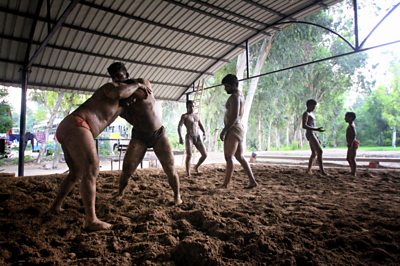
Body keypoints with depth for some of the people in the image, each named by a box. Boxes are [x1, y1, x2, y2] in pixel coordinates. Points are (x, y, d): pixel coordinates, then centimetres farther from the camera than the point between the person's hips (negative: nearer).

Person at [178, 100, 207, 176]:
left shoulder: (196, 115, 18)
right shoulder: (184, 116, 1)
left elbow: (200, 125, 23)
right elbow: (179, 126, -11)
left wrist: (204, 132, 5)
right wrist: (180, 137, -26)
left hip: (198, 137, 5)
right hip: (189, 137, -5)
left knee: (205, 154, 0)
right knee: (189, 155, -16)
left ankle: (196, 166, 24)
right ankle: (188, 173, -4)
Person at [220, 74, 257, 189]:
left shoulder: (234, 96, -11)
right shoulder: (240, 96, 20)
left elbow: (234, 116, -22)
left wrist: (224, 130, -20)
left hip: (233, 130, -10)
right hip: (238, 128, 10)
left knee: (228, 157, -10)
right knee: (240, 157, 12)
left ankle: (225, 185, -8)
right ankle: (252, 181, 13)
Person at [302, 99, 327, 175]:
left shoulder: (311, 114, 22)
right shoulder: (306, 114, -9)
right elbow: (304, 126, -22)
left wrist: (317, 138, 23)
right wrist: (316, 129, -28)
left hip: (312, 134, 10)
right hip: (310, 134, -10)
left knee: (314, 153, 12)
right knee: (319, 151, -17)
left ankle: (308, 170, 18)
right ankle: (322, 171, -19)